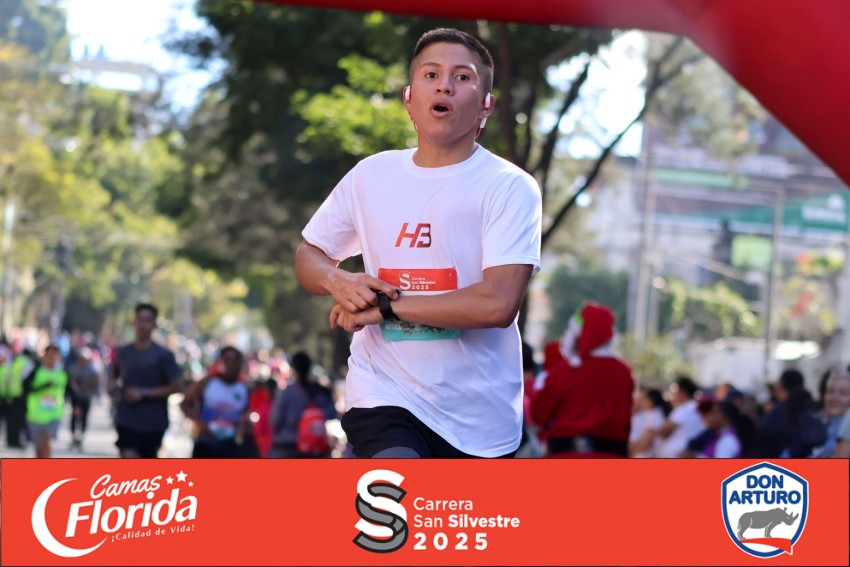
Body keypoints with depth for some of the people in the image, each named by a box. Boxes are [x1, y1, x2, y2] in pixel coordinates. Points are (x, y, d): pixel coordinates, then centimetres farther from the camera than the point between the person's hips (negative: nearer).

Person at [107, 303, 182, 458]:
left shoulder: (163, 355, -6)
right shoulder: (122, 353, 7)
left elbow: (175, 387, -9)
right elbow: (114, 377, 23)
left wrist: (144, 393, -16)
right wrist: (112, 386, -1)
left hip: (153, 422, -2)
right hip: (126, 420, 2)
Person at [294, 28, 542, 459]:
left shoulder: (510, 188, -7)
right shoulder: (370, 176, 6)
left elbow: (498, 304, -19)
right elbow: (308, 256, 19)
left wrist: (385, 308, -15)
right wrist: (339, 283, -6)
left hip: (479, 418, -1)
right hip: (385, 393, 1)